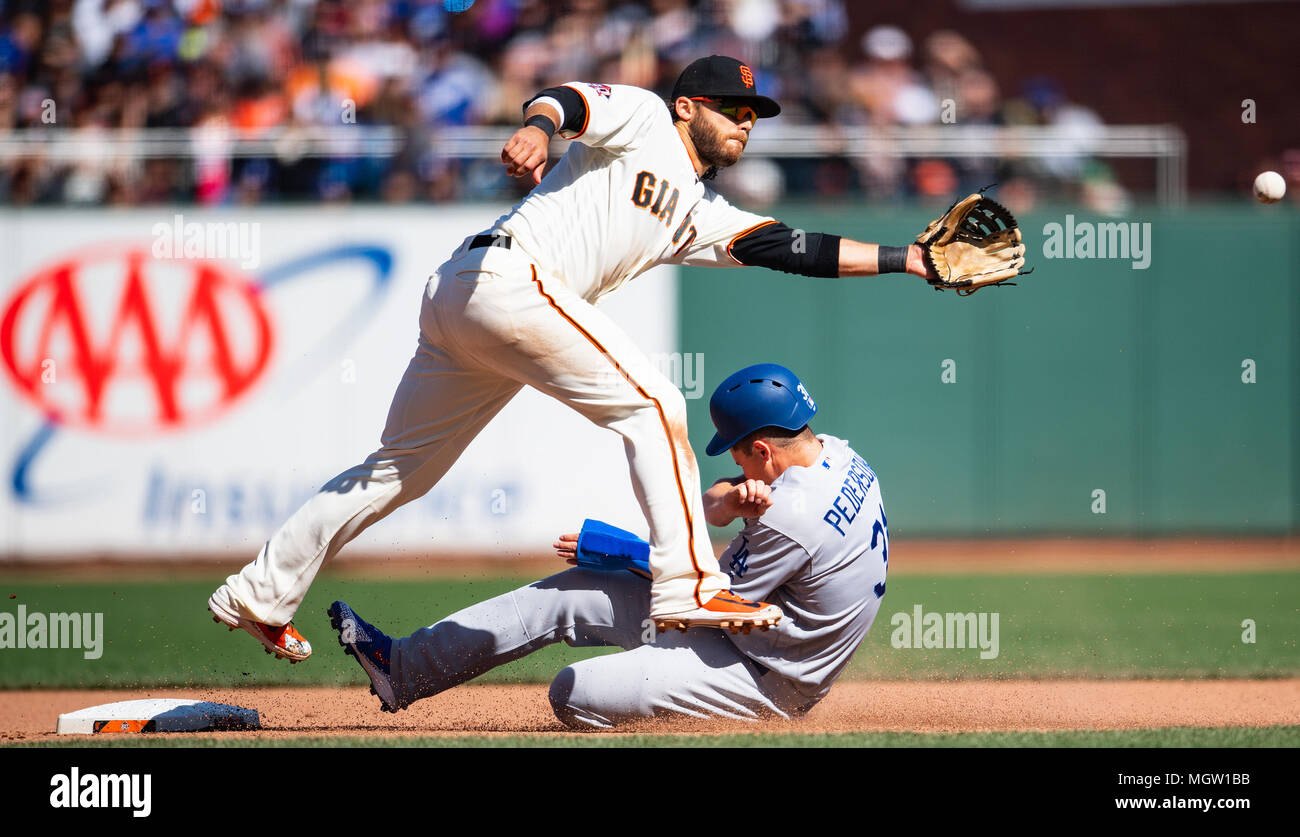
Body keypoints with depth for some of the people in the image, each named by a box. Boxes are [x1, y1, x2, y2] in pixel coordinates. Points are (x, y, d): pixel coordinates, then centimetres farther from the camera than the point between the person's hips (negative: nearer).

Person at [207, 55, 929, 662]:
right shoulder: (645, 118, 6)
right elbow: (567, 98, -12)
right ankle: (686, 588, -18)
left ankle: (259, 595, 19)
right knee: (652, 405, -11)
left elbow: (793, 249, 19)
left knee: (401, 469, 14)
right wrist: (538, 125, -36)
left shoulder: (702, 216, 26)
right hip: (508, 274, -9)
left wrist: (907, 259, 13)